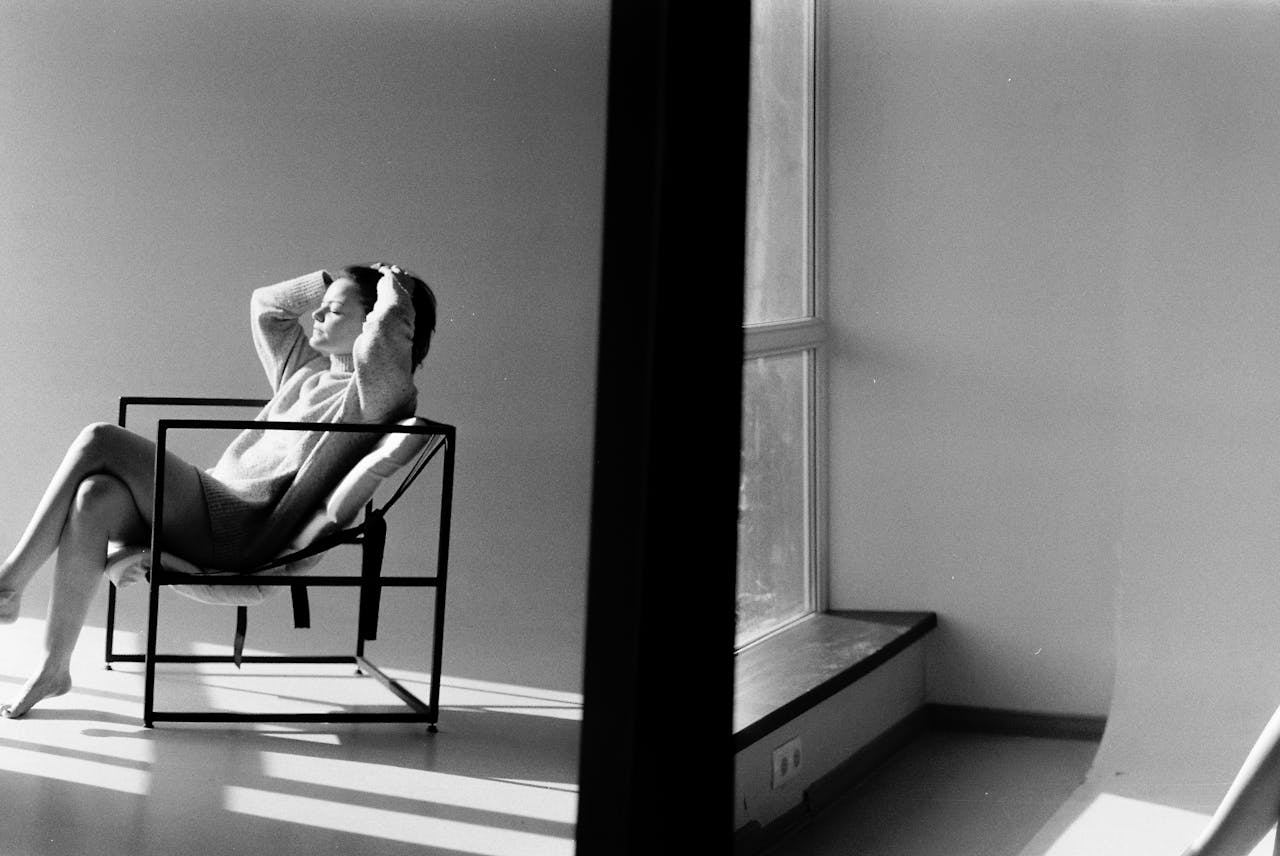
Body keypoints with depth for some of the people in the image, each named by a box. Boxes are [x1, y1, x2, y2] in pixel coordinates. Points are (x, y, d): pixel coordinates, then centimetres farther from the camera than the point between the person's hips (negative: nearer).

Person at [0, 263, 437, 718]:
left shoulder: (376, 390, -1)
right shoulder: (308, 368, 26)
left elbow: (387, 333, -23)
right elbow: (264, 304, 38)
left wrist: (391, 290, -2)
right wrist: (334, 283, 29)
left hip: (245, 533, -9)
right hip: (214, 507, 9)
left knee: (98, 442, -17)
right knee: (94, 498, -21)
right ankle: (53, 668, -15)